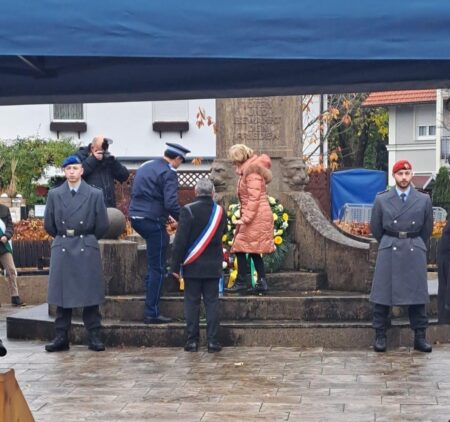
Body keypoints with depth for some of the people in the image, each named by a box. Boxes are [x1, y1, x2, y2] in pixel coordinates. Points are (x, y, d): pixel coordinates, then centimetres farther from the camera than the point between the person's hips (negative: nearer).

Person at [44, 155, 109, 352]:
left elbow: (102, 225, 3)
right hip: (61, 249, 2)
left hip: (87, 249, -1)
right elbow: (49, 224, 11)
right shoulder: (54, 194, 7)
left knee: (90, 293, 1)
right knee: (62, 294, 3)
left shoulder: (95, 195, 1)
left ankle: (93, 337, 6)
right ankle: (61, 337, 8)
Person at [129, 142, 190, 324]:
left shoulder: (145, 166, 16)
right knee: (157, 268, -1)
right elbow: (171, 203, -22)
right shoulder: (169, 173, -9)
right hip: (152, 221, -8)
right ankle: (152, 313, 0)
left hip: (136, 217, 8)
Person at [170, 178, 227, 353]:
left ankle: (192, 340, 6)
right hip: (213, 266, 2)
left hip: (192, 266, -2)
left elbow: (180, 240, -12)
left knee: (191, 303, 5)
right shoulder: (220, 211, -1)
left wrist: (175, 265, -7)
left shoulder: (188, 210, -12)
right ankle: (213, 341, 4)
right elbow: (221, 235, 9)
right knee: (212, 302, 6)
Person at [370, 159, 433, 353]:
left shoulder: (424, 200, 4)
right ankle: (380, 337, 7)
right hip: (388, 252, -1)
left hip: (415, 252, 1)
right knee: (382, 295, -1)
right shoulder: (381, 199, 2)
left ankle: (420, 337, 8)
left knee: (417, 296, 2)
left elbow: (427, 230, 13)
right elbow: (375, 229, 10)